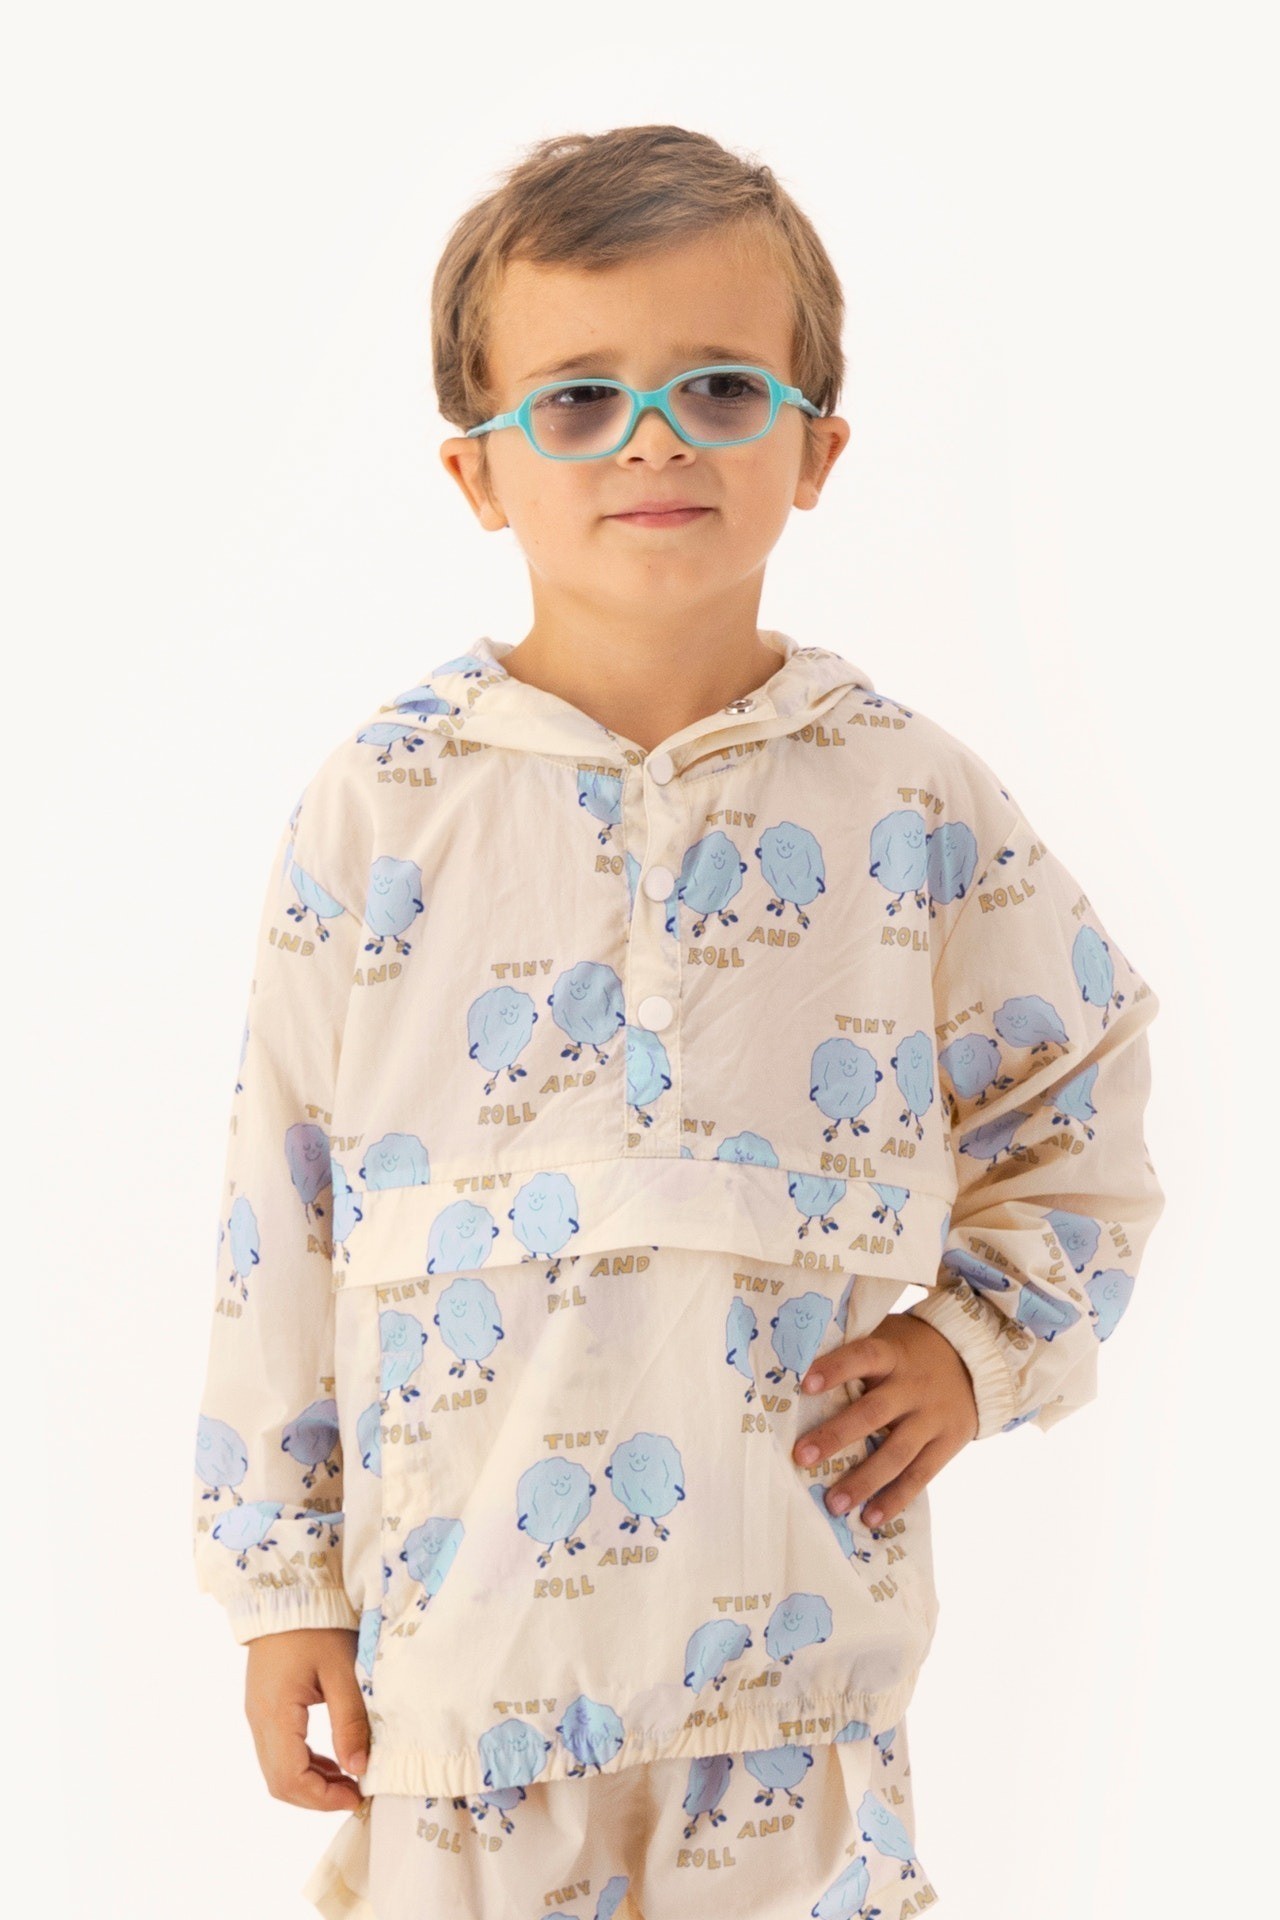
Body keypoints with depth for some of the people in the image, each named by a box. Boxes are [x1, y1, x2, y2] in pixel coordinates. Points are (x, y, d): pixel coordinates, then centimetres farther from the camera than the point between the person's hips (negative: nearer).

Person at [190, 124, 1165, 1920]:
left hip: (796, 1618, 1)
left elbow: (1079, 1102, 13)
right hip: (466, 1617, 0)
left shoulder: (914, 808, -2)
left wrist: (980, 1335, -1)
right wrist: (281, 1579, 3)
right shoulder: (382, 813, -4)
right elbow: (285, 1217, 1)